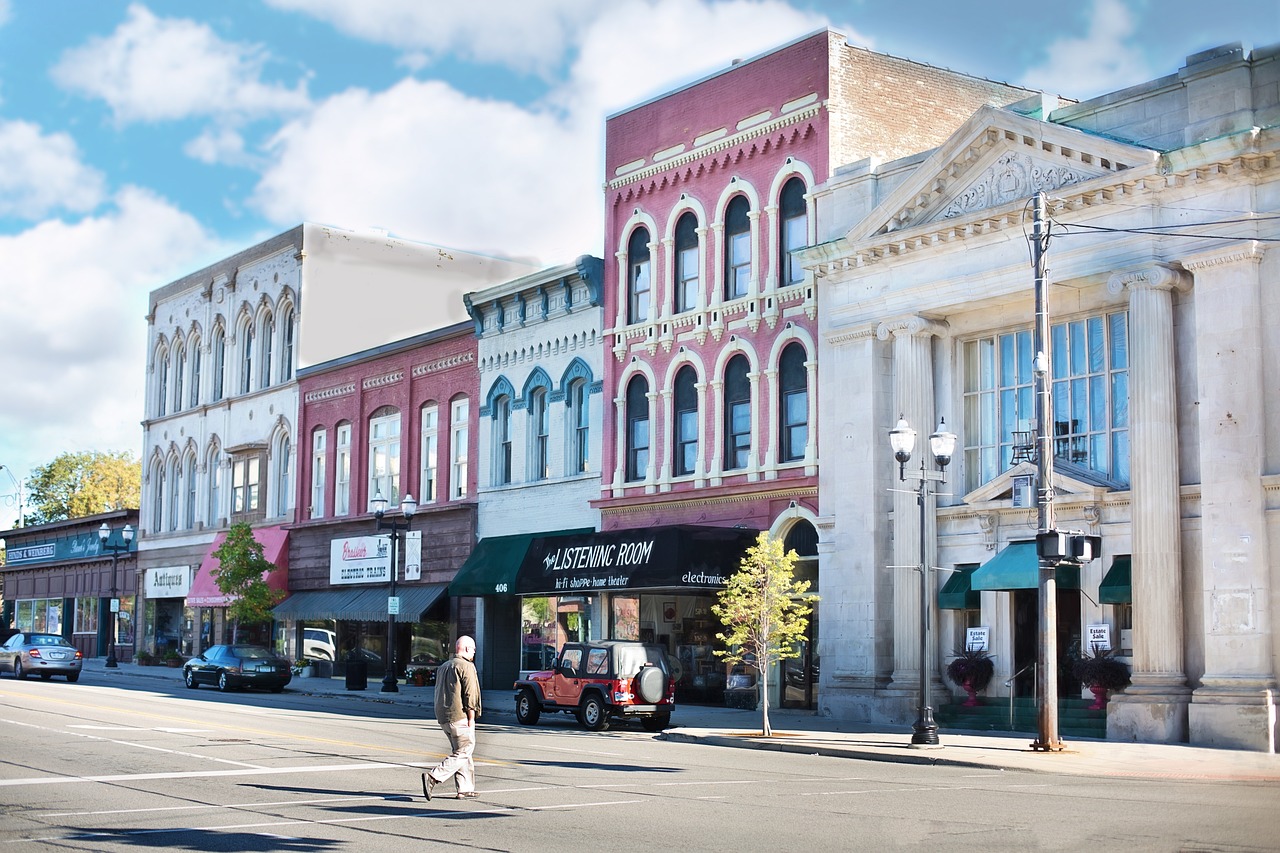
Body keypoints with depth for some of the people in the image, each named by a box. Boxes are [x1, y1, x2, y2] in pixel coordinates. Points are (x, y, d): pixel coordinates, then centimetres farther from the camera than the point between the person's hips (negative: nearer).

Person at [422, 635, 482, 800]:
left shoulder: (443, 667, 18)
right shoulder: (466, 666, -9)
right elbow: (470, 694, -14)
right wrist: (471, 719, -12)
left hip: (443, 718, 9)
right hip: (459, 717, -9)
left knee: (461, 752, 15)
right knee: (462, 754, -6)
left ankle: (465, 789, 14)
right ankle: (433, 777, -19)